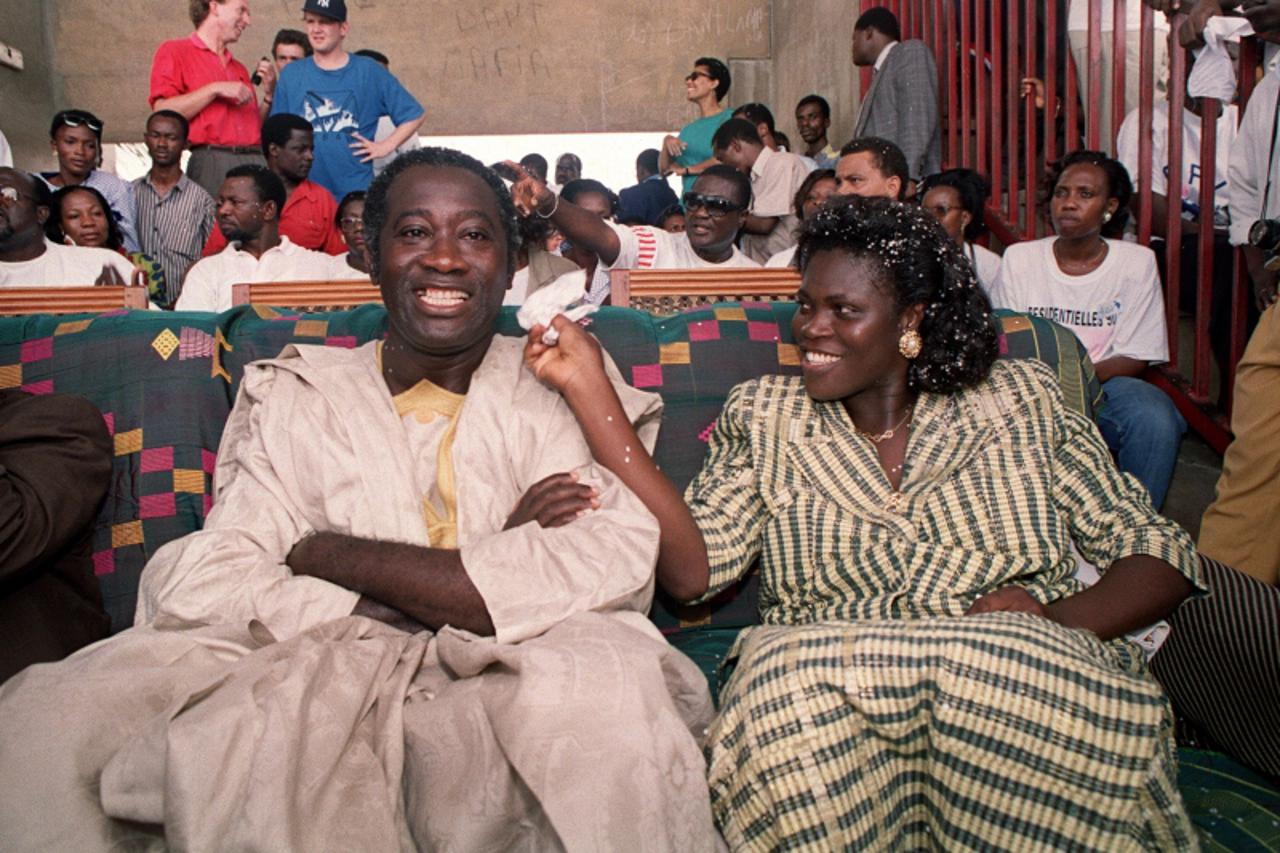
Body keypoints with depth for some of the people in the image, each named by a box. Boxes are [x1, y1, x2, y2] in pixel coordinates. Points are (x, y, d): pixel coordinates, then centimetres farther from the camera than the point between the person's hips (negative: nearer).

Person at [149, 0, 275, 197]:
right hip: (211, 163, -4)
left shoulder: (240, 69, 24)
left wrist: (269, 93, 10)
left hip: (255, 160, 5)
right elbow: (163, 113, -5)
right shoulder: (174, 52, 9)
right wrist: (215, 89, -6)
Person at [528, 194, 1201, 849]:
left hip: (1016, 677, 0)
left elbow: (1159, 553, 9)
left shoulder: (1021, 401, 11)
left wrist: (1058, 618, -13)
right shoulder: (763, 418, 11)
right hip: (819, 691, 1)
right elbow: (690, 570, -4)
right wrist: (589, 390, -7)